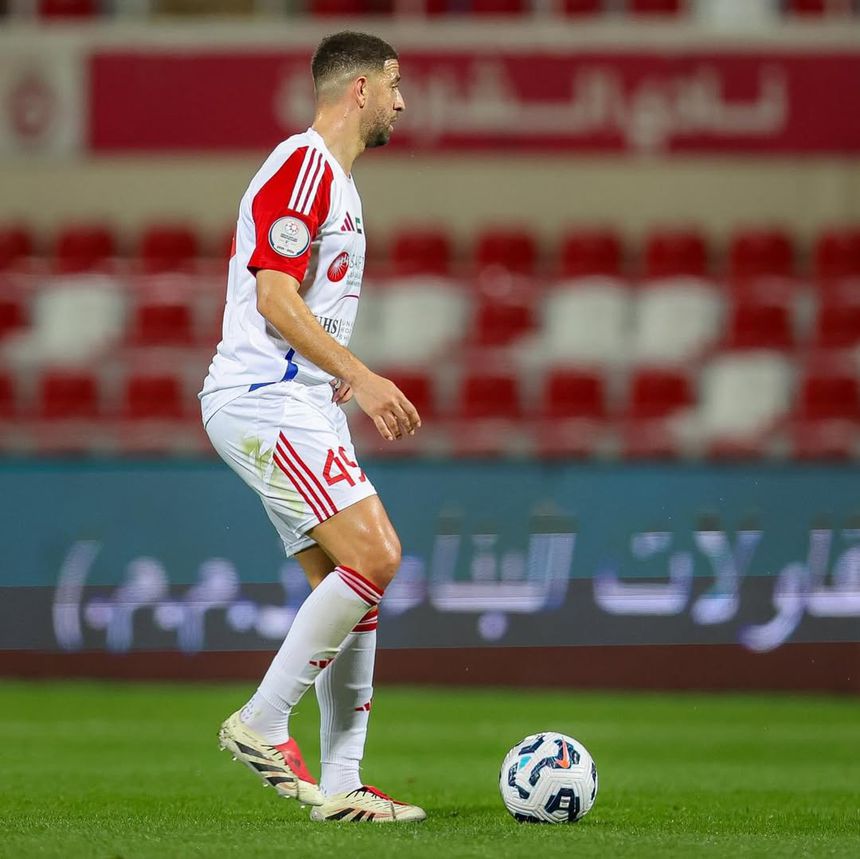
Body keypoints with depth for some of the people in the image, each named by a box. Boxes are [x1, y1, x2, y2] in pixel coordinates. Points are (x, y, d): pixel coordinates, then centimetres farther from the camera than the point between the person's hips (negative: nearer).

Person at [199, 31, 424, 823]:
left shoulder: (336, 179, 21)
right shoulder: (302, 166, -11)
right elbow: (276, 299, -19)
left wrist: (356, 384, 22)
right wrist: (362, 378, -22)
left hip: (305, 407, 10)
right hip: (264, 401, -10)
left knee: (352, 583, 5)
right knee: (374, 557, -19)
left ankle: (340, 785, 5)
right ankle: (262, 724, -12)